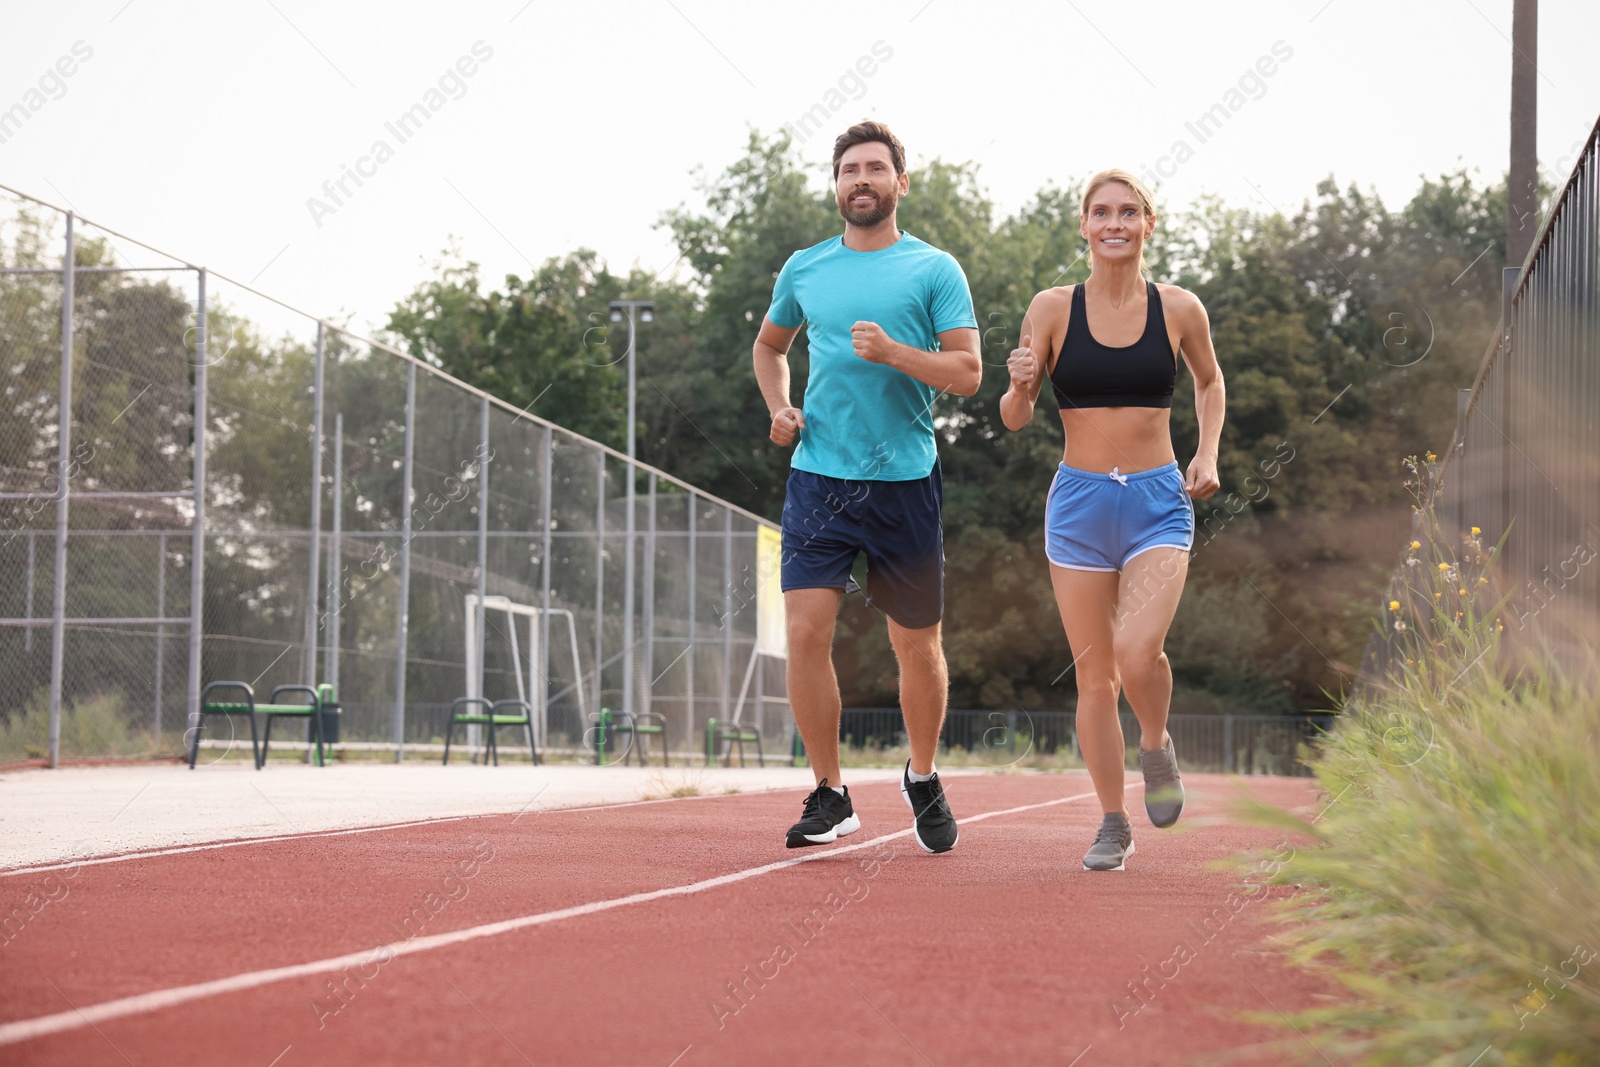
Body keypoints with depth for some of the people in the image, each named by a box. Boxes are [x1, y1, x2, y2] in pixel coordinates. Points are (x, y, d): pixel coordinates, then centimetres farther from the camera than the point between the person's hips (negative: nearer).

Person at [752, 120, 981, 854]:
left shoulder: (934, 270, 2)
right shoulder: (805, 269, 11)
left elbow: (967, 373, -4)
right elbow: (769, 344, 28)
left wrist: (892, 351, -18)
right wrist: (778, 406, 10)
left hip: (904, 481, -2)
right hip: (819, 475, 2)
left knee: (916, 644, 6)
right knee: (806, 629, -11)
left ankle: (922, 779, 30)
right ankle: (829, 794, 1)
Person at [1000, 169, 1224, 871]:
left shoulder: (1180, 310, 0)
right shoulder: (1052, 310, -1)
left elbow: (1209, 380, 20)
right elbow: (1015, 419, 2)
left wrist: (1207, 453, 7)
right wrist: (1021, 384, -19)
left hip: (1157, 503, -1)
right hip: (1079, 503, 1)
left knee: (1136, 650, -22)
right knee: (1095, 677, 5)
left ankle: (1156, 745, 11)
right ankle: (1114, 825, 19)